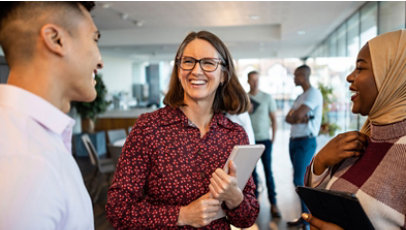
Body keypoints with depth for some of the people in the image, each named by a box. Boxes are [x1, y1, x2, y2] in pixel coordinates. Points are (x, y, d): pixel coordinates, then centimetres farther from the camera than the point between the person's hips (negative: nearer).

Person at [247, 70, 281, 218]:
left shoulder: (267, 97, 2)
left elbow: (273, 119, 5)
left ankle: (273, 204, 2)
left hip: (264, 140, -1)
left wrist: (273, 137, -2)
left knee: (268, 171, -3)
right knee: (252, 171, 7)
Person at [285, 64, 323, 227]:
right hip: (294, 141, 9)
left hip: (306, 142, -9)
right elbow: (288, 118, 8)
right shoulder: (300, 97, 19)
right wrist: (301, 119, -11)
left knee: (299, 180, -10)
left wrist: (295, 116, 0)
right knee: (302, 181, 11)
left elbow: (298, 114, -22)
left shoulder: (314, 93, -10)